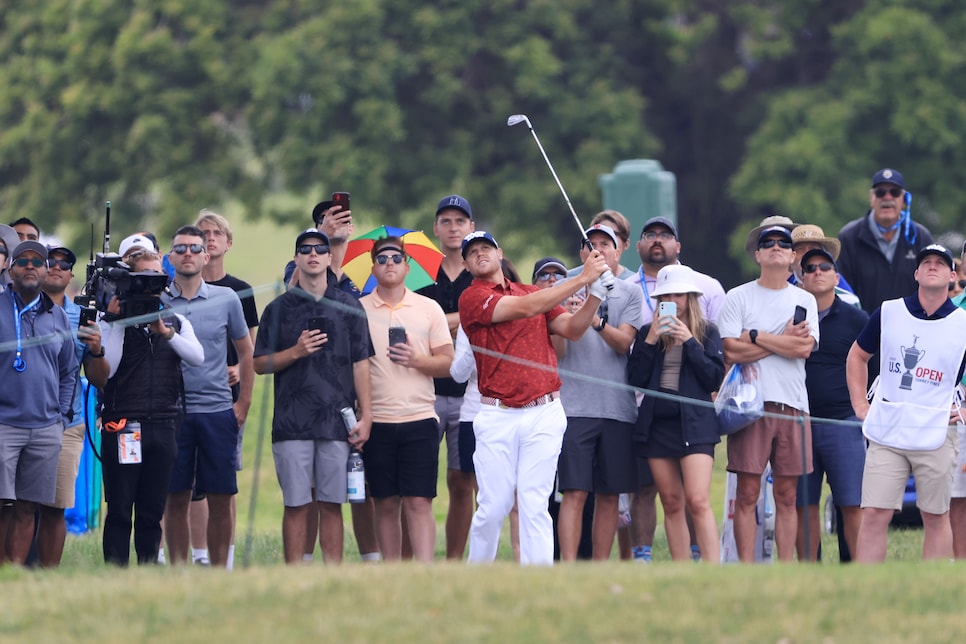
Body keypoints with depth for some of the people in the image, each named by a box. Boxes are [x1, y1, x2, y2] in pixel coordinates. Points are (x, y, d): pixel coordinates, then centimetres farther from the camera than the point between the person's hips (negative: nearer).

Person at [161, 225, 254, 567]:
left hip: (217, 411, 1)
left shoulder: (226, 299, 6)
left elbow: (245, 352, 13)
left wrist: (244, 403, 8)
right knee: (176, 499, 2)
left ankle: (220, 572, 8)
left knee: (220, 499, 1)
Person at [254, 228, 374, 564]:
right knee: (296, 505, -1)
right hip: (292, 422, 0)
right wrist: (296, 352, -9)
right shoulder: (279, 308, 9)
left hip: (337, 422, 0)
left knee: (331, 505, 1)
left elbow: (360, 363, 8)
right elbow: (260, 363, 8)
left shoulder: (349, 306, 10)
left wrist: (366, 415, 2)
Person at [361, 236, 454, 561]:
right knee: (386, 504, 2)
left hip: (420, 418, -1)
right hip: (377, 421, 1)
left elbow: (447, 362, 6)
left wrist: (416, 360, -14)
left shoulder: (429, 309, 8)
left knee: (419, 502, -7)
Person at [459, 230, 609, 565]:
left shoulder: (534, 293, 16)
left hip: (544, 413, 3)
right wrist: (583, 279, -16)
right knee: (493, 505, -3)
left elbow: (572, 329, 6)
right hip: (497, 416, -3)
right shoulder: (473, 298, -2)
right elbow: (525, 308, -14)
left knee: (535, 505, -4)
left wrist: (597, 294, -12)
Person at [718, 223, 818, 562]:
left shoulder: (804, 300, 12)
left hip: (793, 404, 2)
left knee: (787, 495, 4)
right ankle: (746, 572, -4)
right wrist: (782, 341, -5)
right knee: (747, 493, -5)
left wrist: (757, 337, -5)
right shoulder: (738, 298, 5)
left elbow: (805, 347, -5)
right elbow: (731, 351, -8)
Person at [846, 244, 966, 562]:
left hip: (936, 436, -1)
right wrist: (859, 404, 10)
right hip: (886, 431, 1)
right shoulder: (888, 313, 5)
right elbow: (857, 356, 17)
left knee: (936, 518, 4)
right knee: (874, 514, -4)